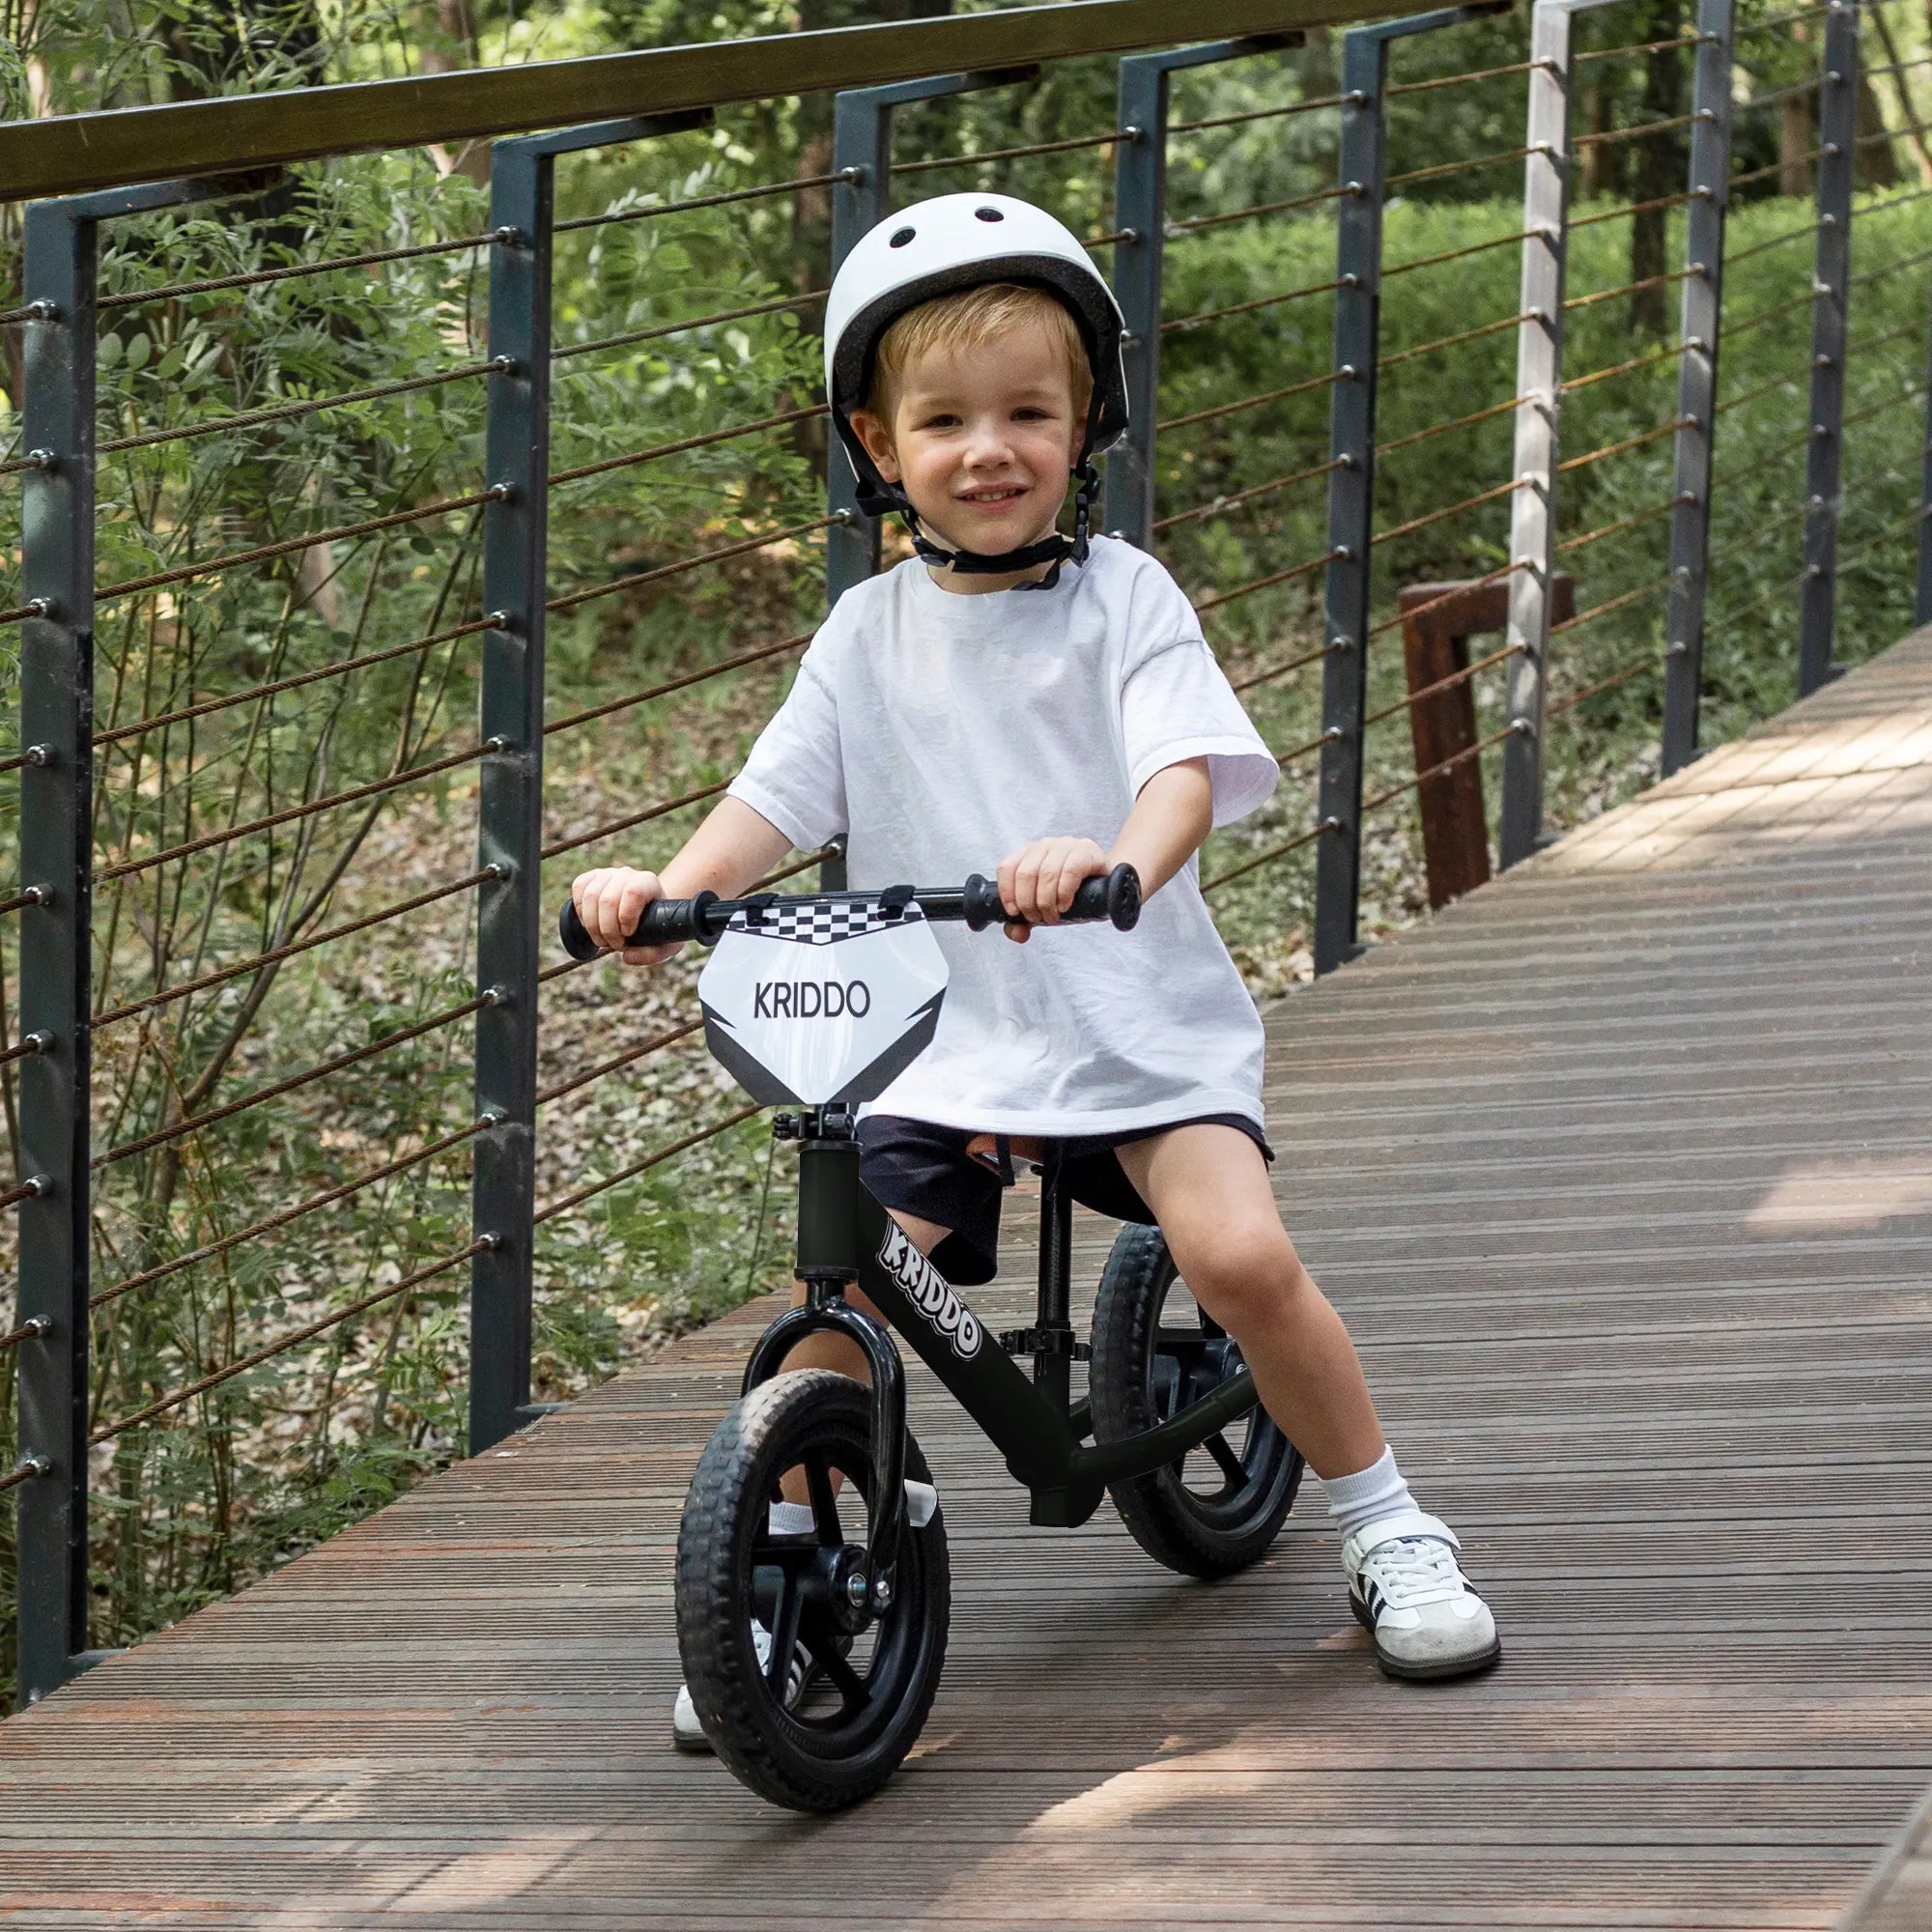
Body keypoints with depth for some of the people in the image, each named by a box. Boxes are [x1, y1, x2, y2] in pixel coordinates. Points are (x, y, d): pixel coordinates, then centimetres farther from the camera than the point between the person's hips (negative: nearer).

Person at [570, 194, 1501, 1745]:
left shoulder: (1124, 599, -2)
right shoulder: (872, 633, 7)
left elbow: (1188, 765, -18)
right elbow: (779, 794, -1)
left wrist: (1115, 860, -41)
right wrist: (666, 890, -22)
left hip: (1138, 1020, -2)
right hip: (939, 1040, 2)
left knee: (1240, 1253, -23)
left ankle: (1388, 1535, -1)